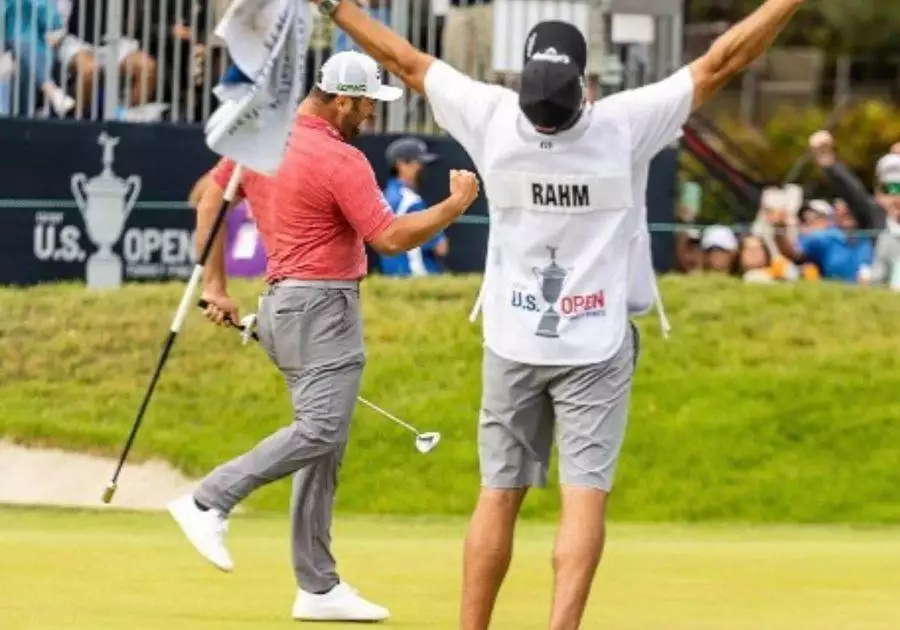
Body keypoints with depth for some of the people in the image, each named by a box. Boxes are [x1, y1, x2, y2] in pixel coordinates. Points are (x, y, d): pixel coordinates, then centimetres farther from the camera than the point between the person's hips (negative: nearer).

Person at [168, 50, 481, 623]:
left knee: (325, 447, 8)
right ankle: (209, 502, -21)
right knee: (320, 431, -17)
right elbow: (390, 238, -16)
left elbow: (211, 201, 15)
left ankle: (318, 588, 5)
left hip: (284, 302, 10)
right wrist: (457, 205, -4)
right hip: (322, 306, -10)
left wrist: (215, 284, 19)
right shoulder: (341, 161, -14)